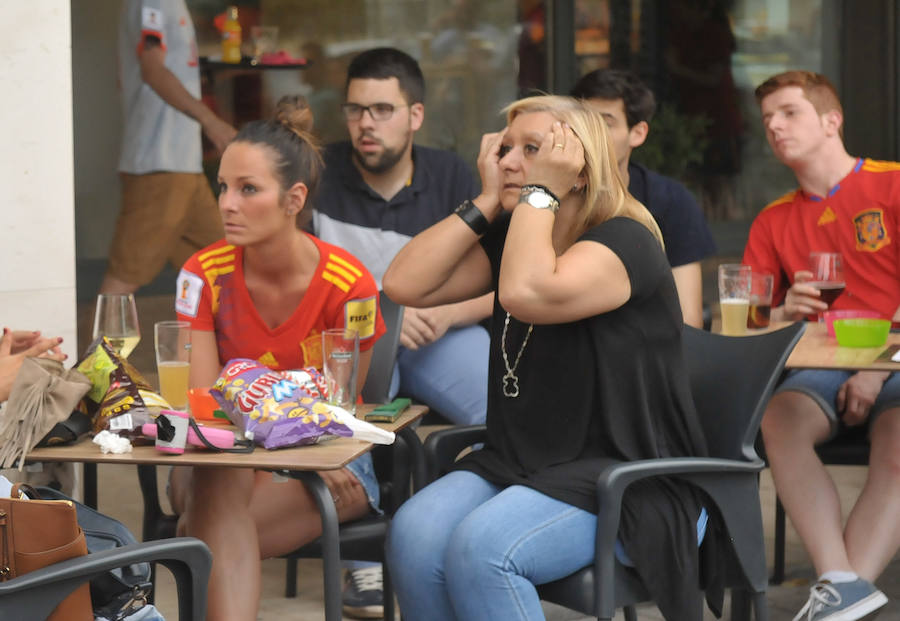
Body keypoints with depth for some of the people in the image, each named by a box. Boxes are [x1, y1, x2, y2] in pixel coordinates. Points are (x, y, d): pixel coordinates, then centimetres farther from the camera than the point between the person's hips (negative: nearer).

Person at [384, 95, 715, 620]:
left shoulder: (626, 242, -11)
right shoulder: (507, 238, 13)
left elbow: (528, 294, -29)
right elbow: (405, 285, 1)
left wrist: (539, 193, -17)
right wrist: (487, 201, 0)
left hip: (627, 480, -7)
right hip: (520, 462, 7)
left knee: (480, 548, -31)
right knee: (414, 534, -22)